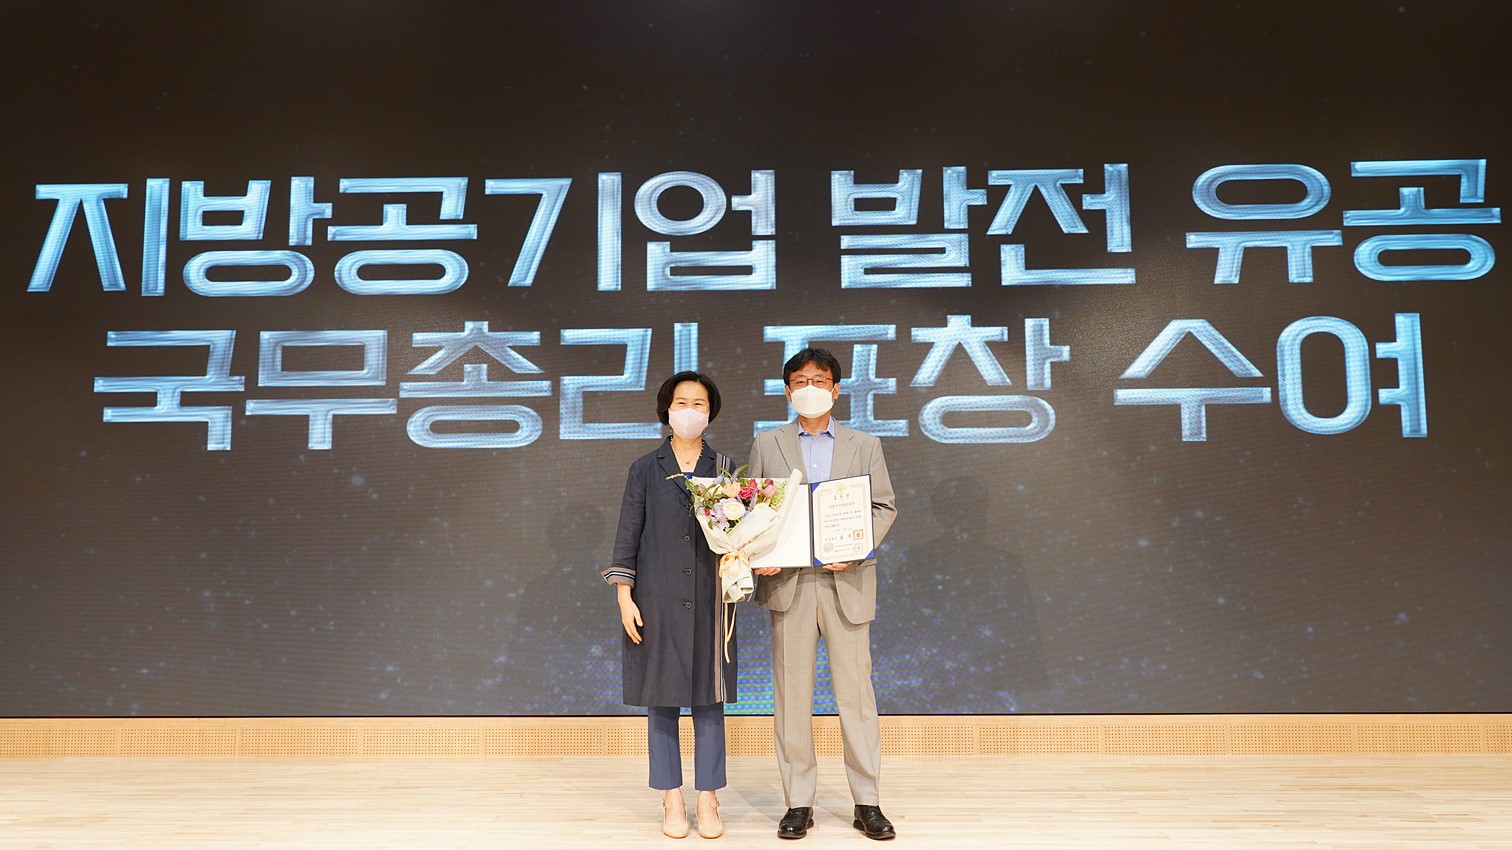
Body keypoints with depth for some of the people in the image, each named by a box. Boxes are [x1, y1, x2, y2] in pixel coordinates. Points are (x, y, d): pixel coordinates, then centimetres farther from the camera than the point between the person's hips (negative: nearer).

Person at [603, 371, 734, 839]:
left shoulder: (722, 467, 7)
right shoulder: (645, 469, 4)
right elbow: (628, 536, 3)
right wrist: (624, 597, -4)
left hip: (708, 600, 1)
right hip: (658, 599, -1)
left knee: (708, 699, 4)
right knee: (661, 699, 4)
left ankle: (708, 802, 14)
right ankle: (672, 801, 16)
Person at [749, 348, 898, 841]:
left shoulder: (865, 446, 12)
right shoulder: (767, 445, 11)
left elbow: (884, 507, 8)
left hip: (846, 582, 0)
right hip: (788, 582, 0)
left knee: (855, 690, 1)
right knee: (791, 693, 3)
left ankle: (867, 803, 12)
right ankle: (798, 803, 13)